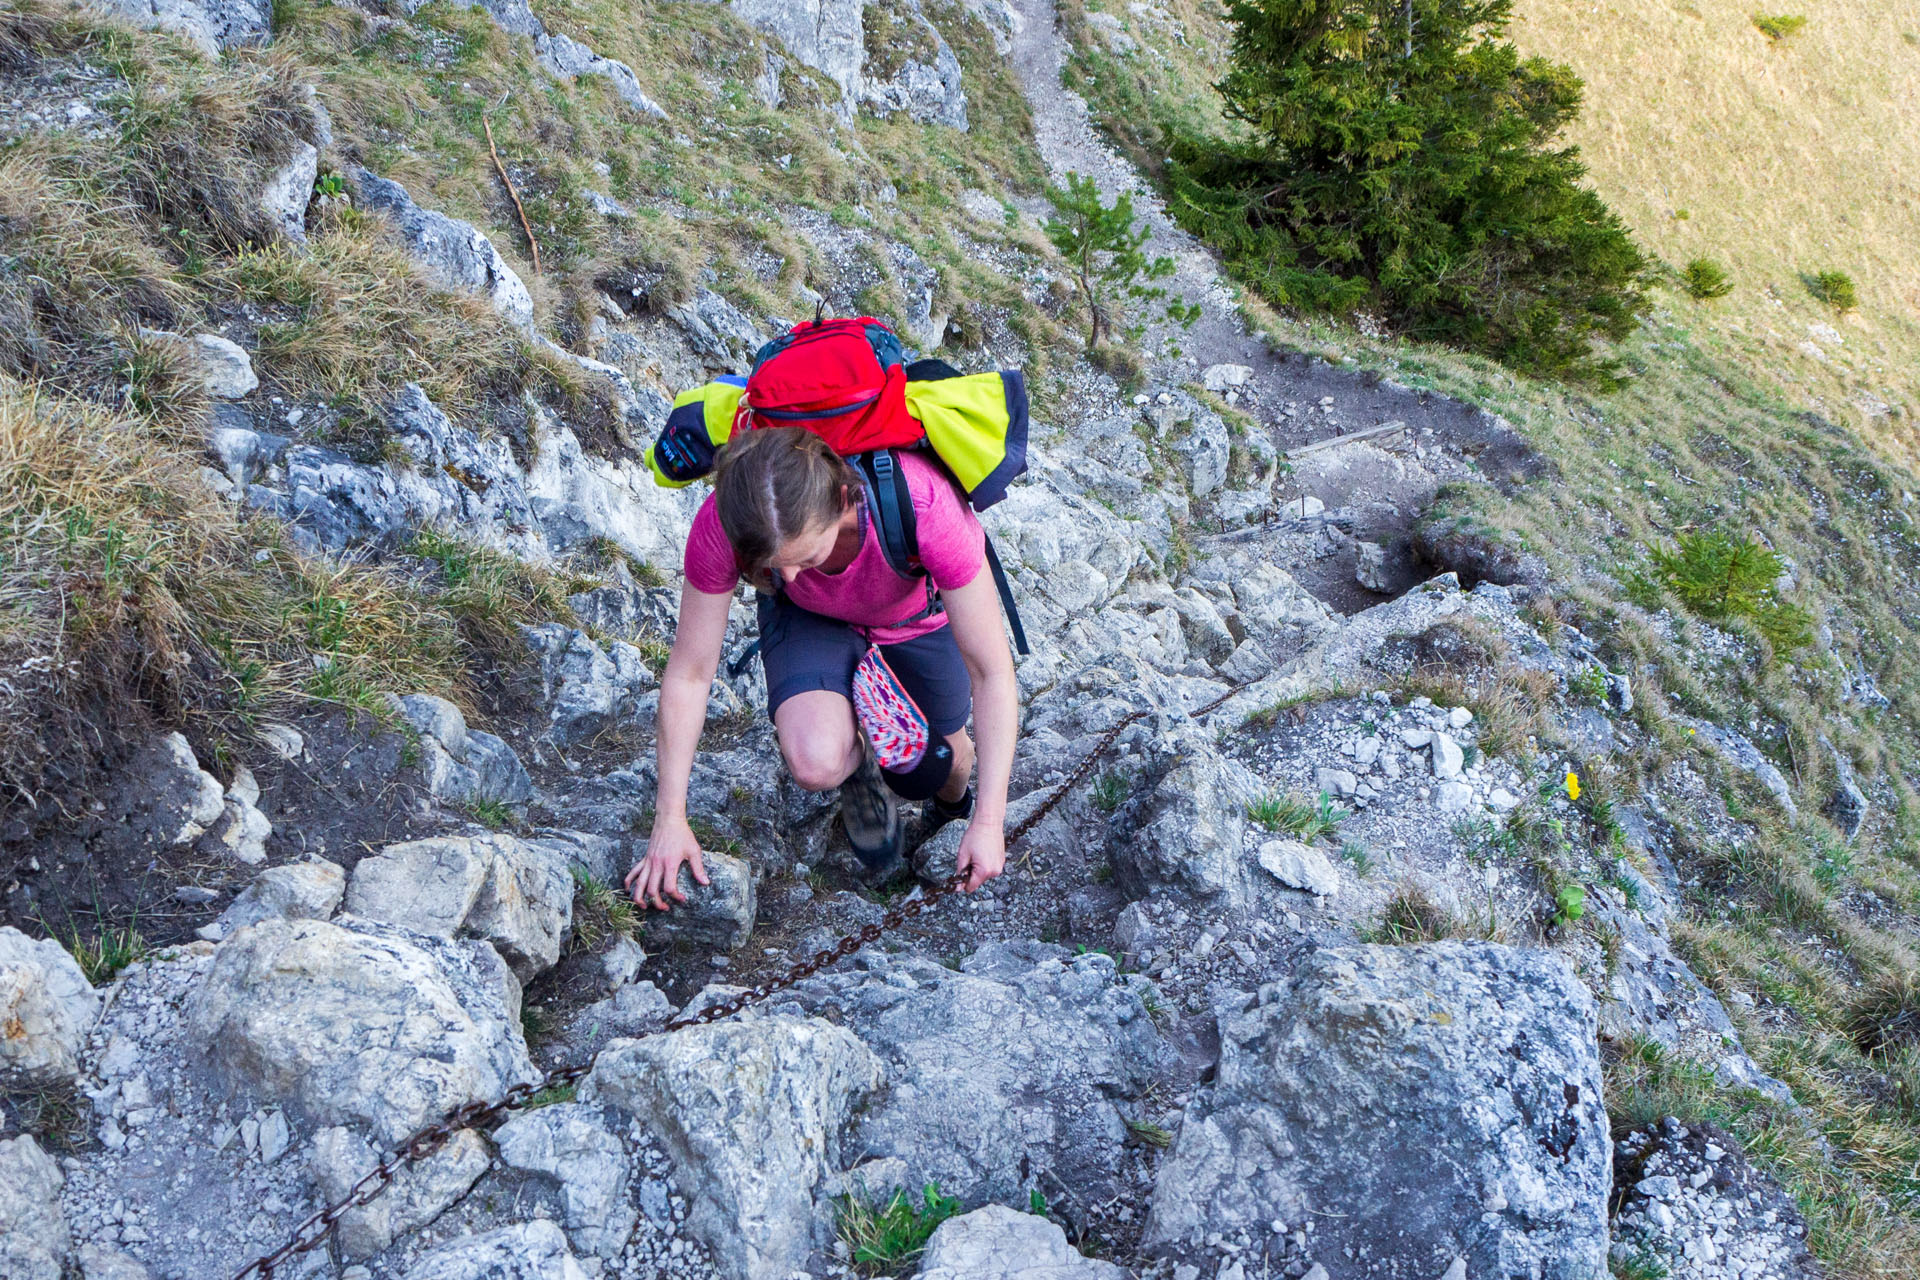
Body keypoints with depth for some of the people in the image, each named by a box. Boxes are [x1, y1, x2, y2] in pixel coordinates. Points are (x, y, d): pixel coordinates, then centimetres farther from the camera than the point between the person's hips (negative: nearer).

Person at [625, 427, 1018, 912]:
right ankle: (857, 763, 13)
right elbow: (688, 674, -22)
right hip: (811, 618, 0)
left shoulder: (923, 505, -44)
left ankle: (953, 800, 51)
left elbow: (993, 671, -32)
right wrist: (670, 820, -18)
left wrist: (988, 820, -30)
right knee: (815, 763, -25)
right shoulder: (721, 526, -37)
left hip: (924, 613, 0)